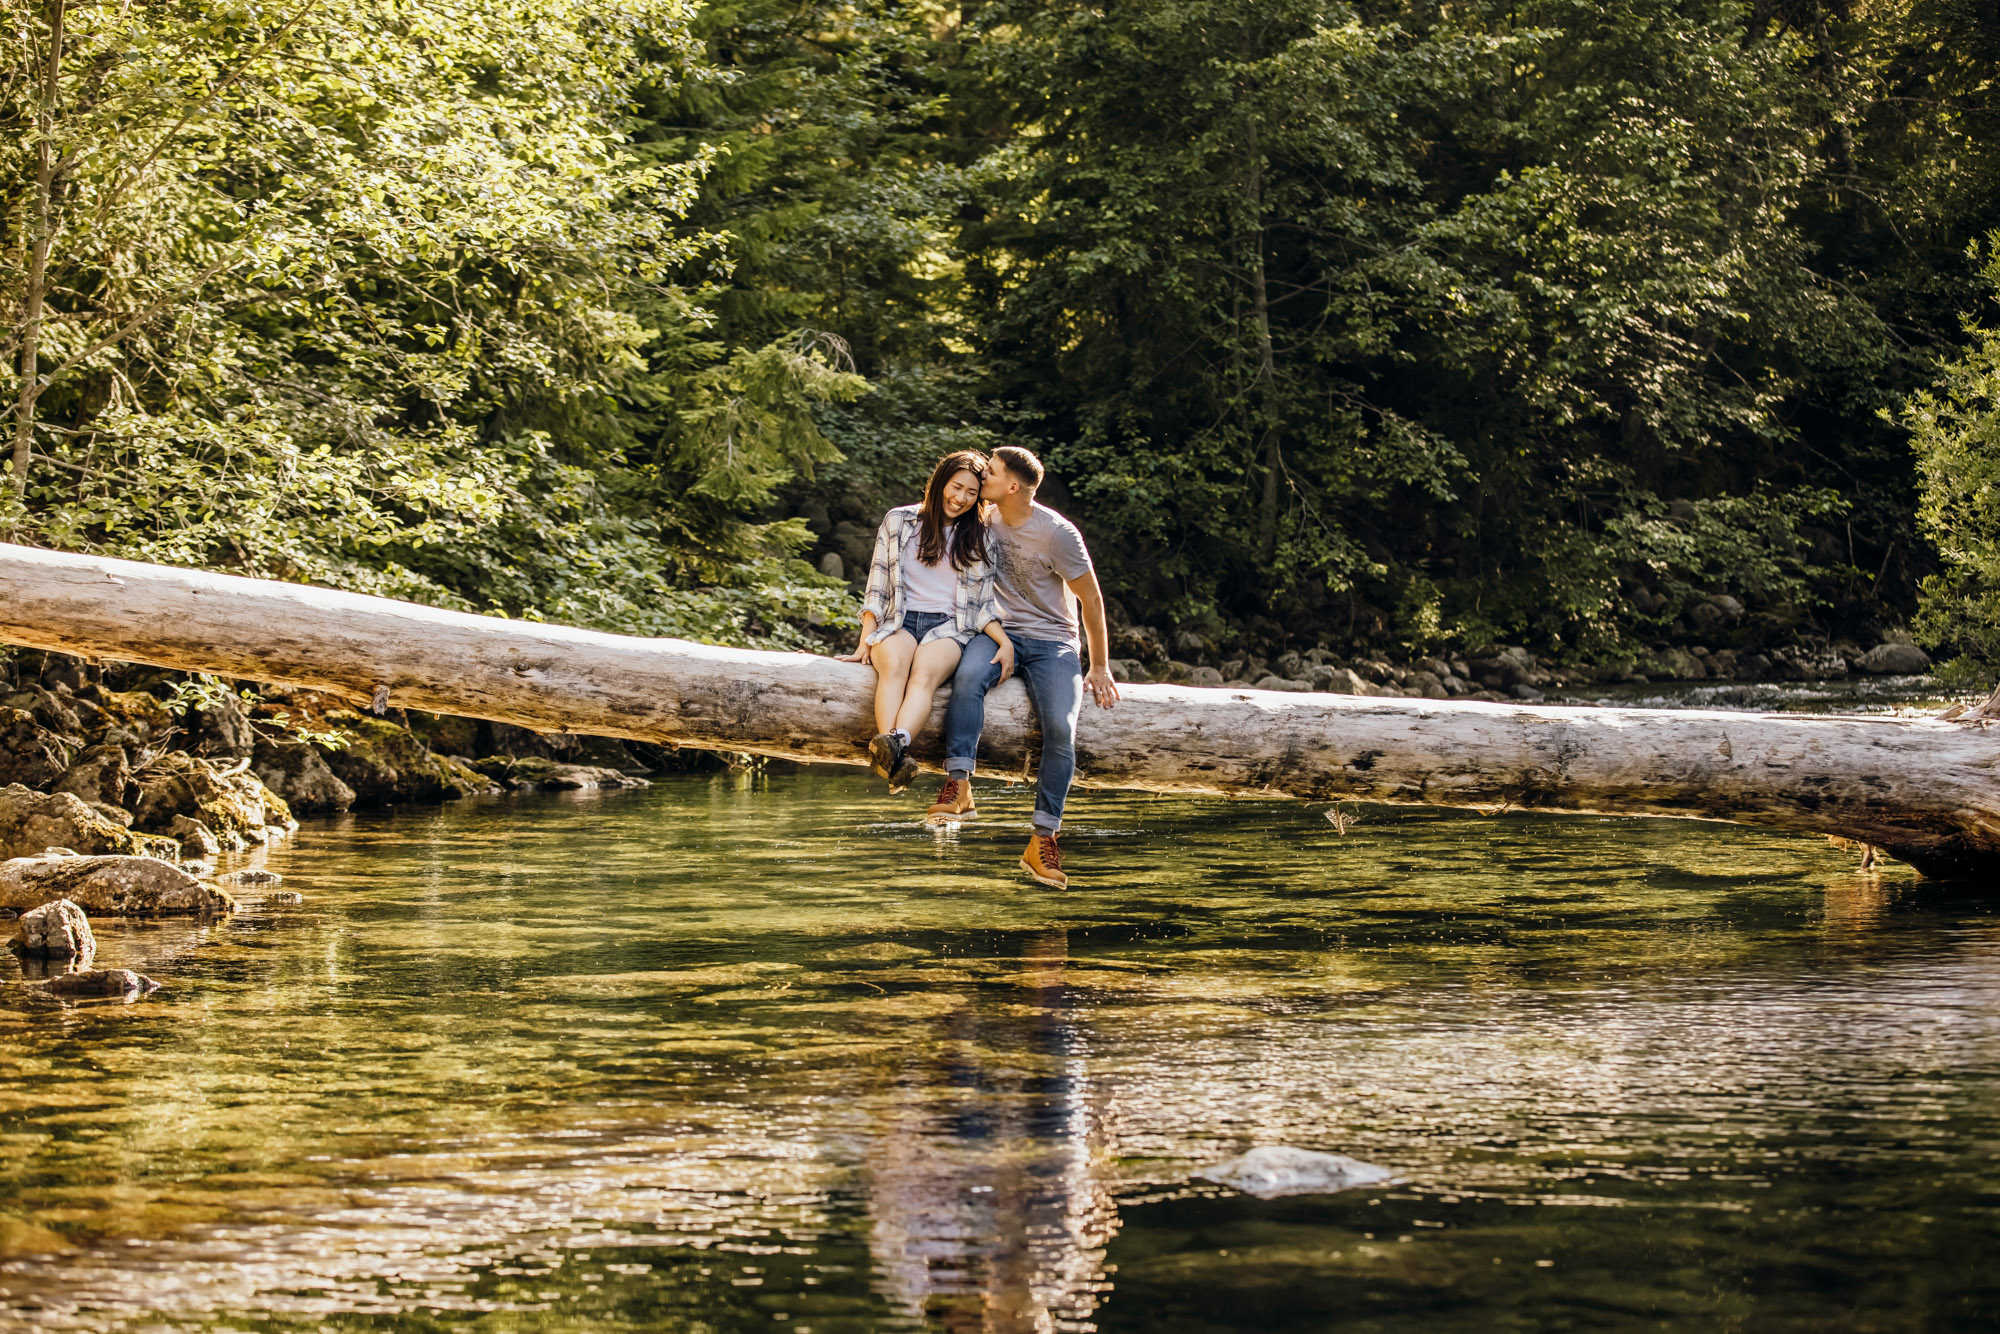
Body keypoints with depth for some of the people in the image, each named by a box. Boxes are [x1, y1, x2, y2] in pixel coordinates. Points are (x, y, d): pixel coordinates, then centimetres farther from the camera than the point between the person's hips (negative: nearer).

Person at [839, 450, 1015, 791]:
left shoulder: (980, 539, 16)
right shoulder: (899, 522, 13)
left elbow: (983, 604, 14)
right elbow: (878, 589, 10)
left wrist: (1005, 642, -5)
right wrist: (865, 644, 0)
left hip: (948, 627, 0)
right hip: (899, 622, 0)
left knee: (924, 673, -36)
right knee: (894, 664, -37)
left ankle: (895, 744, -64)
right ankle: (894, 761, -61)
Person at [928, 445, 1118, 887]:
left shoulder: (1057, 533, -13)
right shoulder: (985, 521, 2)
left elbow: (1090, 598, -5)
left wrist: (1099, 668, -3)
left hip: (1052, 640, -3)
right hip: (1001, 631, 3)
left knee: (1061, 729, -24)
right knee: (968, 675, -33)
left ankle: (1043, 841, -18)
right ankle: (958, 787, -35)